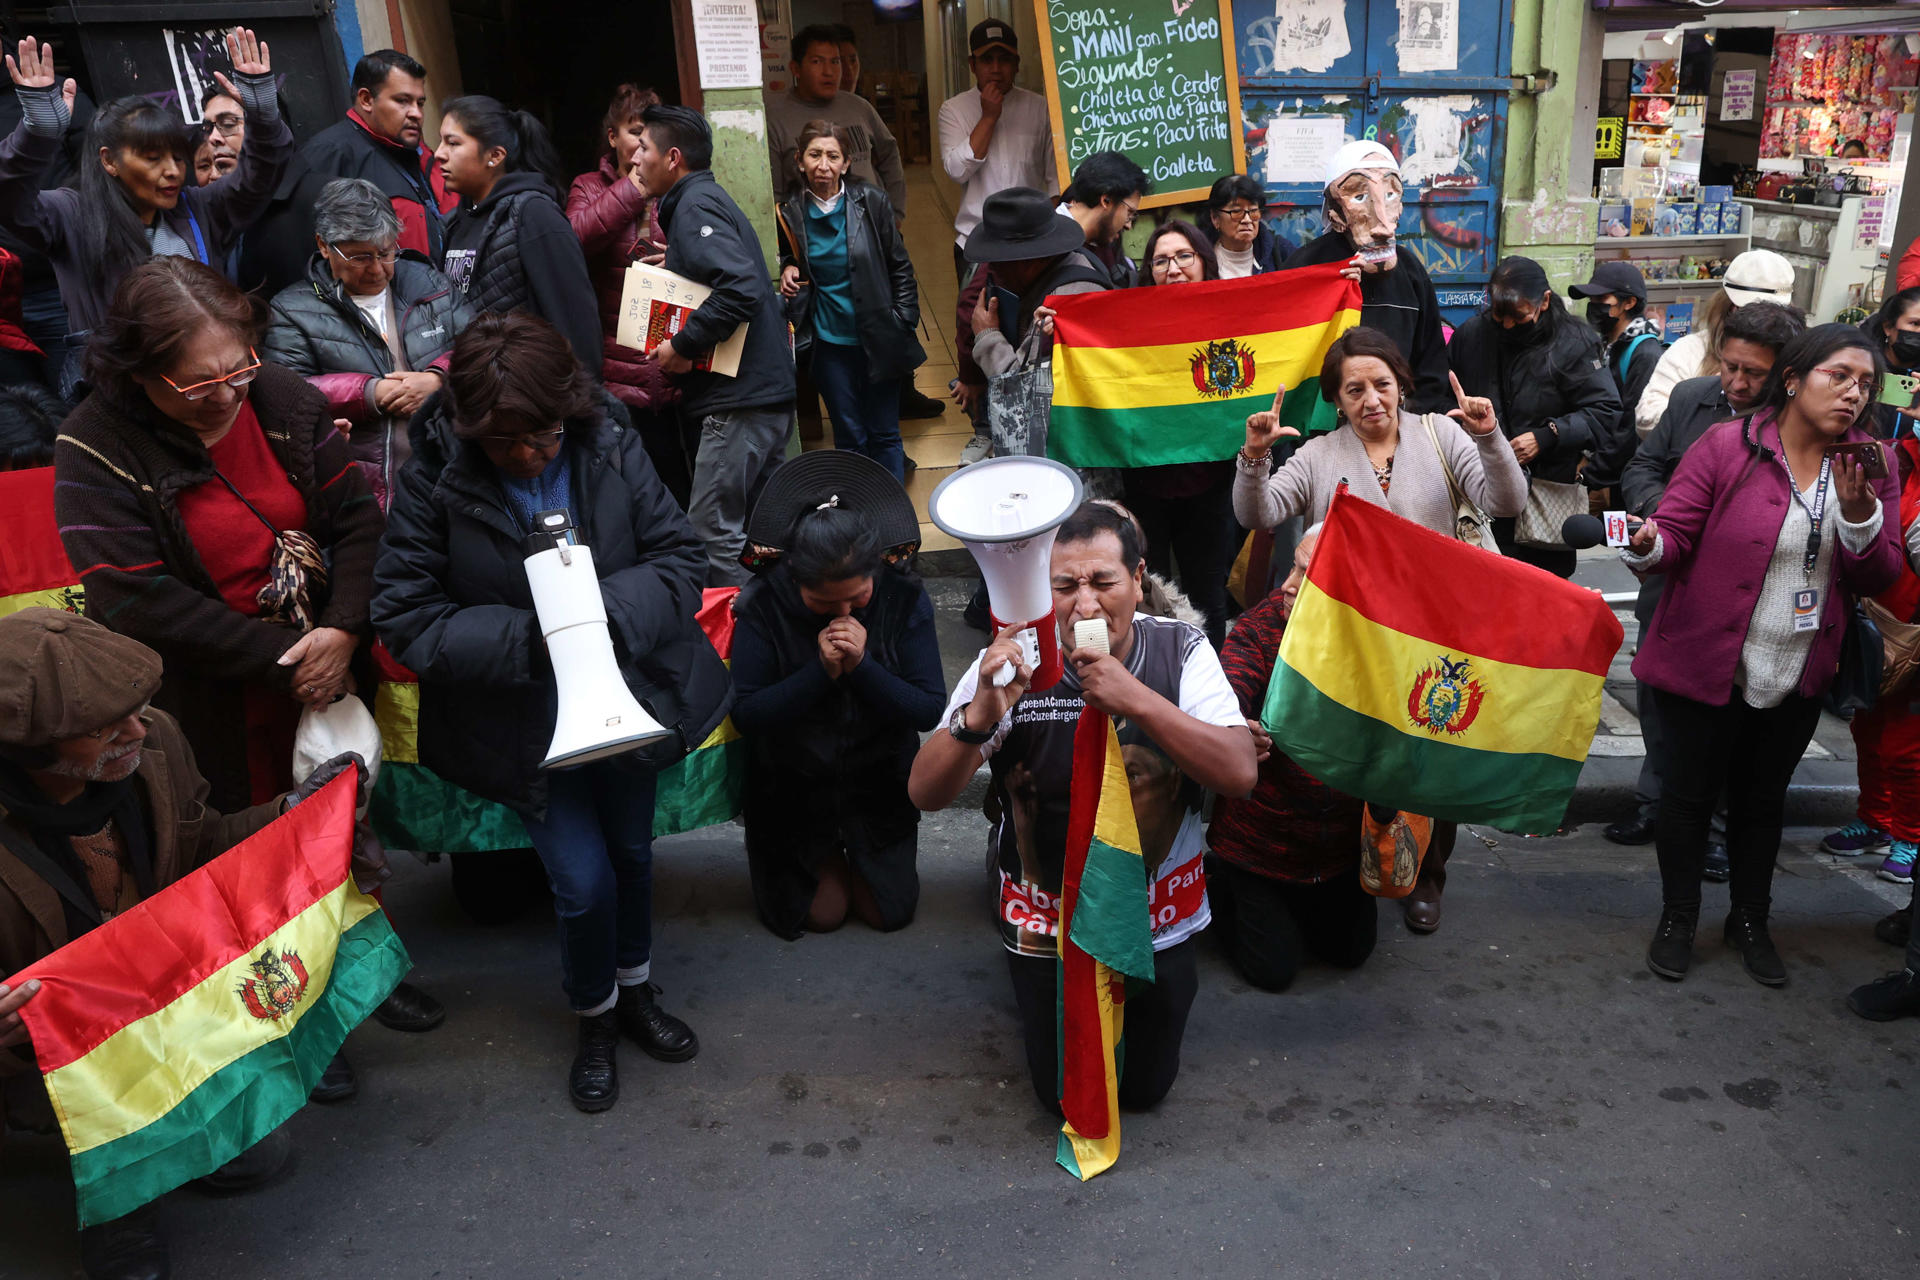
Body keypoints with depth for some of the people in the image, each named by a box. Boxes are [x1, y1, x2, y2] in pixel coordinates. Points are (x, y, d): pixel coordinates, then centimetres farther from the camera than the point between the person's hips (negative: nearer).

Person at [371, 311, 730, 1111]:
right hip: (523, 721, -3)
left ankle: (635, 993, 47)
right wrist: (525, 640, -28)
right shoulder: (434, 478, -18)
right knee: (583, 879, -3)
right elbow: (404, 616, -16)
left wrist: (615, 614, -28)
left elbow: (678, 558, -8)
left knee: (632, 851, 20)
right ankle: (595, 1020, 28)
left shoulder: (611, 450, -13)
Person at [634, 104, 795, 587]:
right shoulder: (708, 199, 21)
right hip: (769, 390, 10)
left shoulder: (695, 205, -10)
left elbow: (740, 288, -25)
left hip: (740, 401, -10)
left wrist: (683, 346, -17)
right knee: (755, 525, 15)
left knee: (712, 534, -7)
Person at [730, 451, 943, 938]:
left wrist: (862, 666, -32)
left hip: (877, 782, 1)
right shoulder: (762, 605, -19)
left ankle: (861, 853, 36)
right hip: (794, 785, -1)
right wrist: (820, 671, -31)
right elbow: (747, 715, -21)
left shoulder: (904, 599, -16)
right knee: (821, 913, 1)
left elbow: (929, 711, -18)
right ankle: (825, 856, 33)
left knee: (888, 911, 5)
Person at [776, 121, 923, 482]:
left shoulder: (870, 202, -4)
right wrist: (788, 271, -4)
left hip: (877, 340, -1)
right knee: (850, 435, 9)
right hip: (828, 343, 1)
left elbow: (900, 267, 2)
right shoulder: (791, 212, 0)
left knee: (884, 434, 7)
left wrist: (903, 321, -5)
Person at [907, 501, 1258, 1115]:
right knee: (1067, 1096, 14)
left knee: (1146, 1086, 17)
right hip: (1048, 922, -1)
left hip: (1161, 919, 1)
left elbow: (1239, 774, -27)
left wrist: (1136, 700, -38)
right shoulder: (1013, 664, -20)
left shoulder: (1181, 650, -16)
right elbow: (925, 793, -24)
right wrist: (981, 714, -43)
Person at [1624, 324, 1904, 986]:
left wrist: (1859, 512, -19)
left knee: (1762, 799, 19)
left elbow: (1877, 579, -1)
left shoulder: (1868, 465, 1)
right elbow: (1675, 532, -12)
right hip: (1708, 667, -4)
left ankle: (1750, 920, 36)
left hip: (1798, 679, 4)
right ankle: (1677, 917, 27)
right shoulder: (1728, 445, -12)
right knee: (1689, 794, 7)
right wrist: (1646, 545, -35)